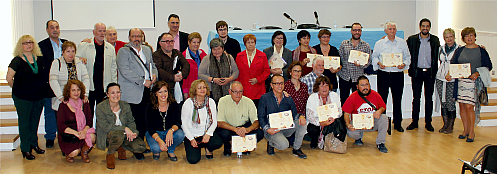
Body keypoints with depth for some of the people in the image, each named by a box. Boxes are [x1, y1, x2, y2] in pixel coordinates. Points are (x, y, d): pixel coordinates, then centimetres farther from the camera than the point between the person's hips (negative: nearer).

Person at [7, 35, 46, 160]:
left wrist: (39, 88, 11)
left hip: (38, 97, 4)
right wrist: (18, 90, 3)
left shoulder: (40, 60, 4)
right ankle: (25, 149, 14)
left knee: (35, 120, 15)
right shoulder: (17, 60, -9)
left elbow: (43, 74, 18)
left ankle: (34, 144, 31)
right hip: (22, 98, -4)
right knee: (24, 122, 4)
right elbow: (9, 78, -7)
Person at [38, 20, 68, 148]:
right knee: (50, 112, 8)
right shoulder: (42, 45, -1)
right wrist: (47, 81, -12)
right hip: (49, 85, -2)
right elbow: (41, 66, -4)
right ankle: (50, 137, 19)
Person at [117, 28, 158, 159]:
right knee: (137, 122, -6)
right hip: (133, 93, -6)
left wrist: (154, 74, 3)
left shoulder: (147, 50, 18)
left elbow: (152, 65, 27)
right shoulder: (123, 52, -2)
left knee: (144, 121, 6)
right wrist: (143, 81, -16)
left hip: (147, 90, 6)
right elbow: (125, 71, -13)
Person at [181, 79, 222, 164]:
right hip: (192, 134, -2)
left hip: (206, 133, 2)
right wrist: (191, 139, -15)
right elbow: (183, 123, -6)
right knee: (193, 159, -19)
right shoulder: (188, 103, -8)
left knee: (218, 143, -29)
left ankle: (207, 148, 8)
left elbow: (214, 121, 0)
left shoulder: (211, 102, 0)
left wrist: (208, 134, -19)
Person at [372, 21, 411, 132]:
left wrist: (404, 64, -9)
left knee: (397, 99, 6)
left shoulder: (402, 43, 9)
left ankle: (398, 123, 16)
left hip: (398, 74, 1)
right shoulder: (379, 43, 7)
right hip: (383, 74, -1)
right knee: (382, 99, 1)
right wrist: (379, 63, -11)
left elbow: (407, 57, 10)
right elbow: (374, 57, 8)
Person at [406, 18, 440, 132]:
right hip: (417, 71, 0)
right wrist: (411, 70, -3)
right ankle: (414, 122, 11)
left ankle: (428, 122, 13)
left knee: (429, 97, 5)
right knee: (416, 97, 4)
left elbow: (437, 56, 8)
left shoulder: (435, 40, 5)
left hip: (430, 72, 1)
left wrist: (435, 70, 1)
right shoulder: (412, 39, 3)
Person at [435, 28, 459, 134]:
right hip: (440, 78, 4)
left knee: (450, 103, -4)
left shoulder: (459, 49, -2)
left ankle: (451, 126, 8)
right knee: (443, 102, 7)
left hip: (452, 79, -4)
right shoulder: (441, 48, 9)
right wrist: (443, 72, 13)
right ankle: (445, 124, 17)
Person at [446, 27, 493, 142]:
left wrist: (477, 73, -13)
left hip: (474, 81, -4)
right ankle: (465, 130, 17)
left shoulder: (481, 51, 4)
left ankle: (471, 132, 2)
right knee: (462, 106, 4)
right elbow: (453, 63, 9)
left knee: (469, 106, -10)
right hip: (460, 81, 4)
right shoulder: (459, 51, 12)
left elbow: (488, 66, 3)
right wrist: (449, 74, -10)